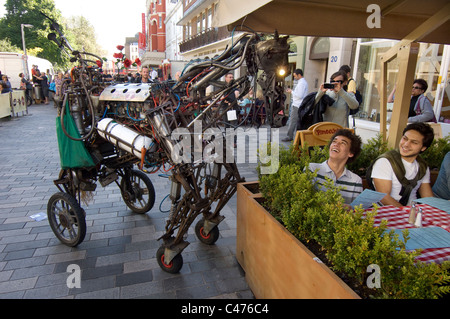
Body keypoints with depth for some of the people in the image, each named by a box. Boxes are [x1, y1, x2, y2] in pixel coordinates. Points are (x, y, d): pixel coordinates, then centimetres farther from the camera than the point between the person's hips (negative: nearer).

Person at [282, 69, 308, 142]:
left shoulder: (301, 83, -15)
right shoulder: (303, 82, 17)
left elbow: (300, 95, -22)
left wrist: (291, 91, -11)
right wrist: (292, 91, 12)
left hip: (297, 106, -10)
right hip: (298, 105, 10)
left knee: (293, 121, -7)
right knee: (297, 121, 12)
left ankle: (289, 136, -3)